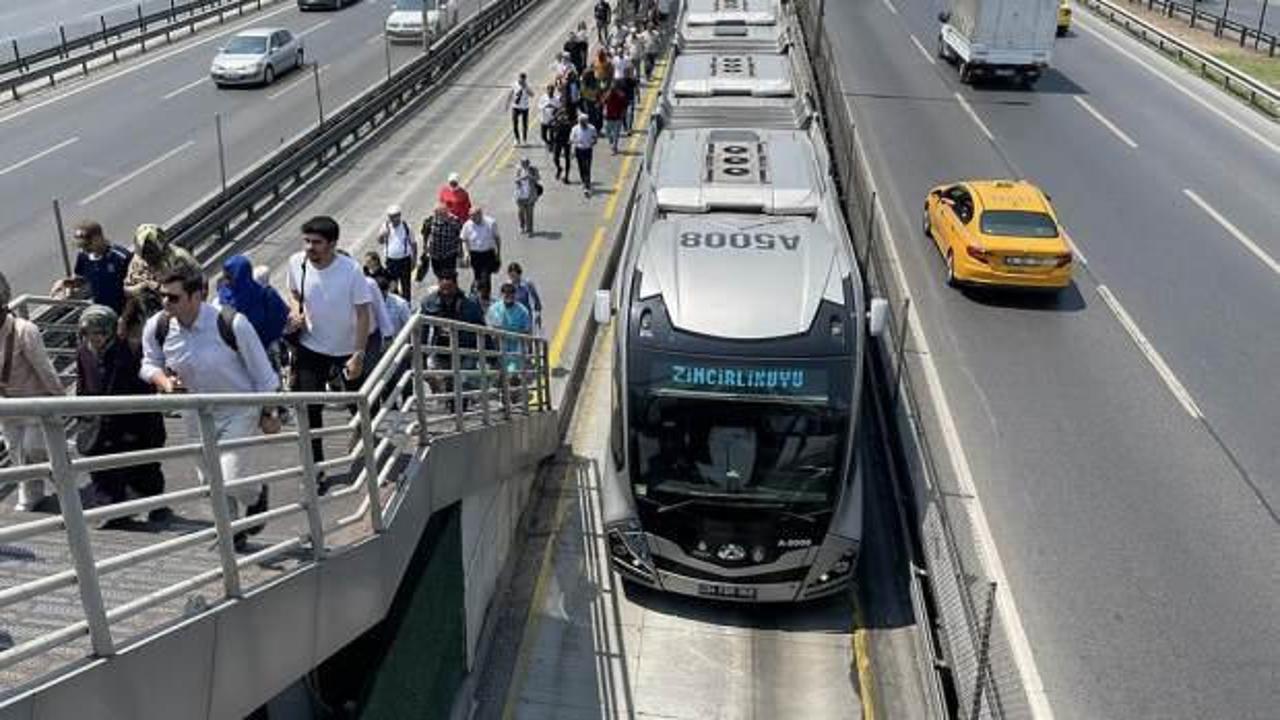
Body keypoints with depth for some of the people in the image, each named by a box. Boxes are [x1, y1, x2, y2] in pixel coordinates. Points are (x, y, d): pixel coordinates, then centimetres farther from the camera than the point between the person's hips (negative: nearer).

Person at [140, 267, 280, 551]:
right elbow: (150, 364, 6)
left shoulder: (231, 323, -25)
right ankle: (234, 532, 37)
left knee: (232, 479, -14)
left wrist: (268, 413, -6)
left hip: (239, 410, -5)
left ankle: (255, 496, 23)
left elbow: (261, 371, -13)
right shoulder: (157, 327, -13)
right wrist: (164, 381, -18)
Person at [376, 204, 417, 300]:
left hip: (404, 260, -2)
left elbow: (413, 243, 1)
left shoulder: (406, 227, -6)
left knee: (406, 285, 8)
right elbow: (380, 241, -6)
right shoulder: (386, 226, -1)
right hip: (391, 260, 2)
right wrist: (383, 234, -29)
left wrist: (414, 259, 0)